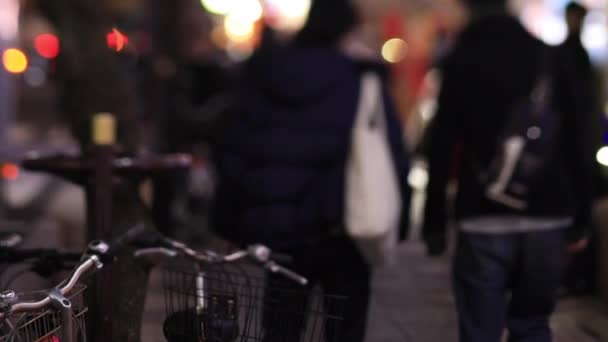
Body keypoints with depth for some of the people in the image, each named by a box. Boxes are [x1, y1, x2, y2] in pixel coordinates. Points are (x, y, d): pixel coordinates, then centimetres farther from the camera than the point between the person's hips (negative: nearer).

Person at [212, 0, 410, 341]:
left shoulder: (261, 77, 6)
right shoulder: (363, 83, -6)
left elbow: (232, 154, 6)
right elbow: (393, 159, -9)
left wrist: (232, 222, 10)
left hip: (275, 230, 3)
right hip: (341, 233, -3)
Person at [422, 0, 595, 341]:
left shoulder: (460, 61, 1)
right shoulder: (552, 58, 7)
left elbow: (441, 149, -3)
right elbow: (581, 143, 4)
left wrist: (435, 223, 1)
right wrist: (581, 218, 7)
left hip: (484, 222, -2)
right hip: (548, 218, 3)